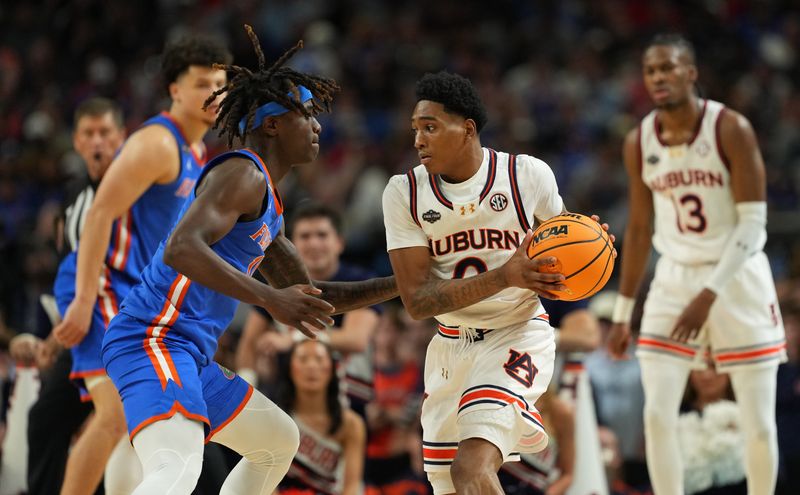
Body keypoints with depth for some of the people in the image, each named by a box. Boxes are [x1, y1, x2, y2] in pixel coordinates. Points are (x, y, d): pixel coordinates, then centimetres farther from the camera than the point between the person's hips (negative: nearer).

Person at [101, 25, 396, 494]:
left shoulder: (268, 209, 24)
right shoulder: (242, 173, -8)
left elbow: (314, 298, 31)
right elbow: (180, 249, -24)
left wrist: (400, 285, 25)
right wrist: (270, 298, -29)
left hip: (190, 356, 11)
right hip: (154, 339, -11)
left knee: (279, 439, 26)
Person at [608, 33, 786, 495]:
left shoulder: (731, 129, -14)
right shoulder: (639, 143, 0)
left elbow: (753, 224, -16)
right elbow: (639, 230, 11)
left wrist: (709, 296, -25)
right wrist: (623, 313, 10)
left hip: (738, 277, -3)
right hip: (674, 279, 3)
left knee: (759, 423, 0)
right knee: (658, 415, -8)